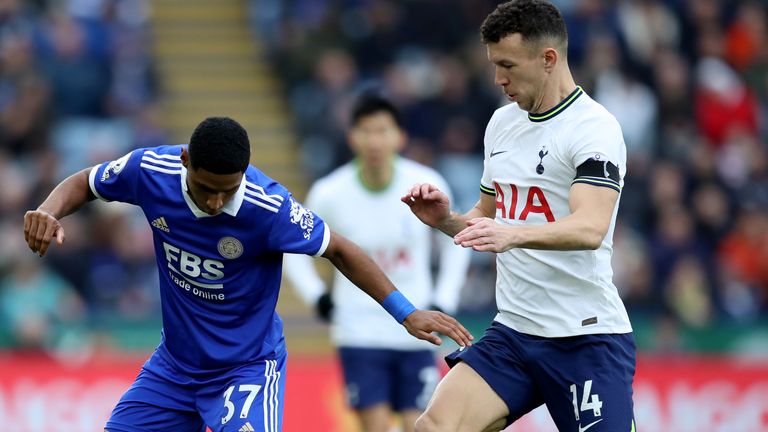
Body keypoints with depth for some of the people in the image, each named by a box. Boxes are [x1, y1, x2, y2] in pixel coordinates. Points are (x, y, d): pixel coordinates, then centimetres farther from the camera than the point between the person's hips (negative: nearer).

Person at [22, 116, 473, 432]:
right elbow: (84, 183, 3)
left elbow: (338, 250, -13)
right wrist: (48, 213, -18)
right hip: (174, 364, 5)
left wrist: (406, 312, -14)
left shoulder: (269, 207, -28)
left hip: (246, 367, -5)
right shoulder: (151, 170, -18)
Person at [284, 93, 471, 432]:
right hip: (360, 336, -1)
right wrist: (316, 297, -4)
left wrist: (444, 301, 2)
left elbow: (455, 242, 10)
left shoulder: (427, 185, -8)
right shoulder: (330, 193, -10)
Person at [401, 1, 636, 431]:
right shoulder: (502, 122, 13)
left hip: (586, 338, -6)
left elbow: (590, 229, -26)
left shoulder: (594, 128, -11)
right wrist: (446, 219, 2)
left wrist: (513, 234, -43)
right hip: (512, 332, 6)